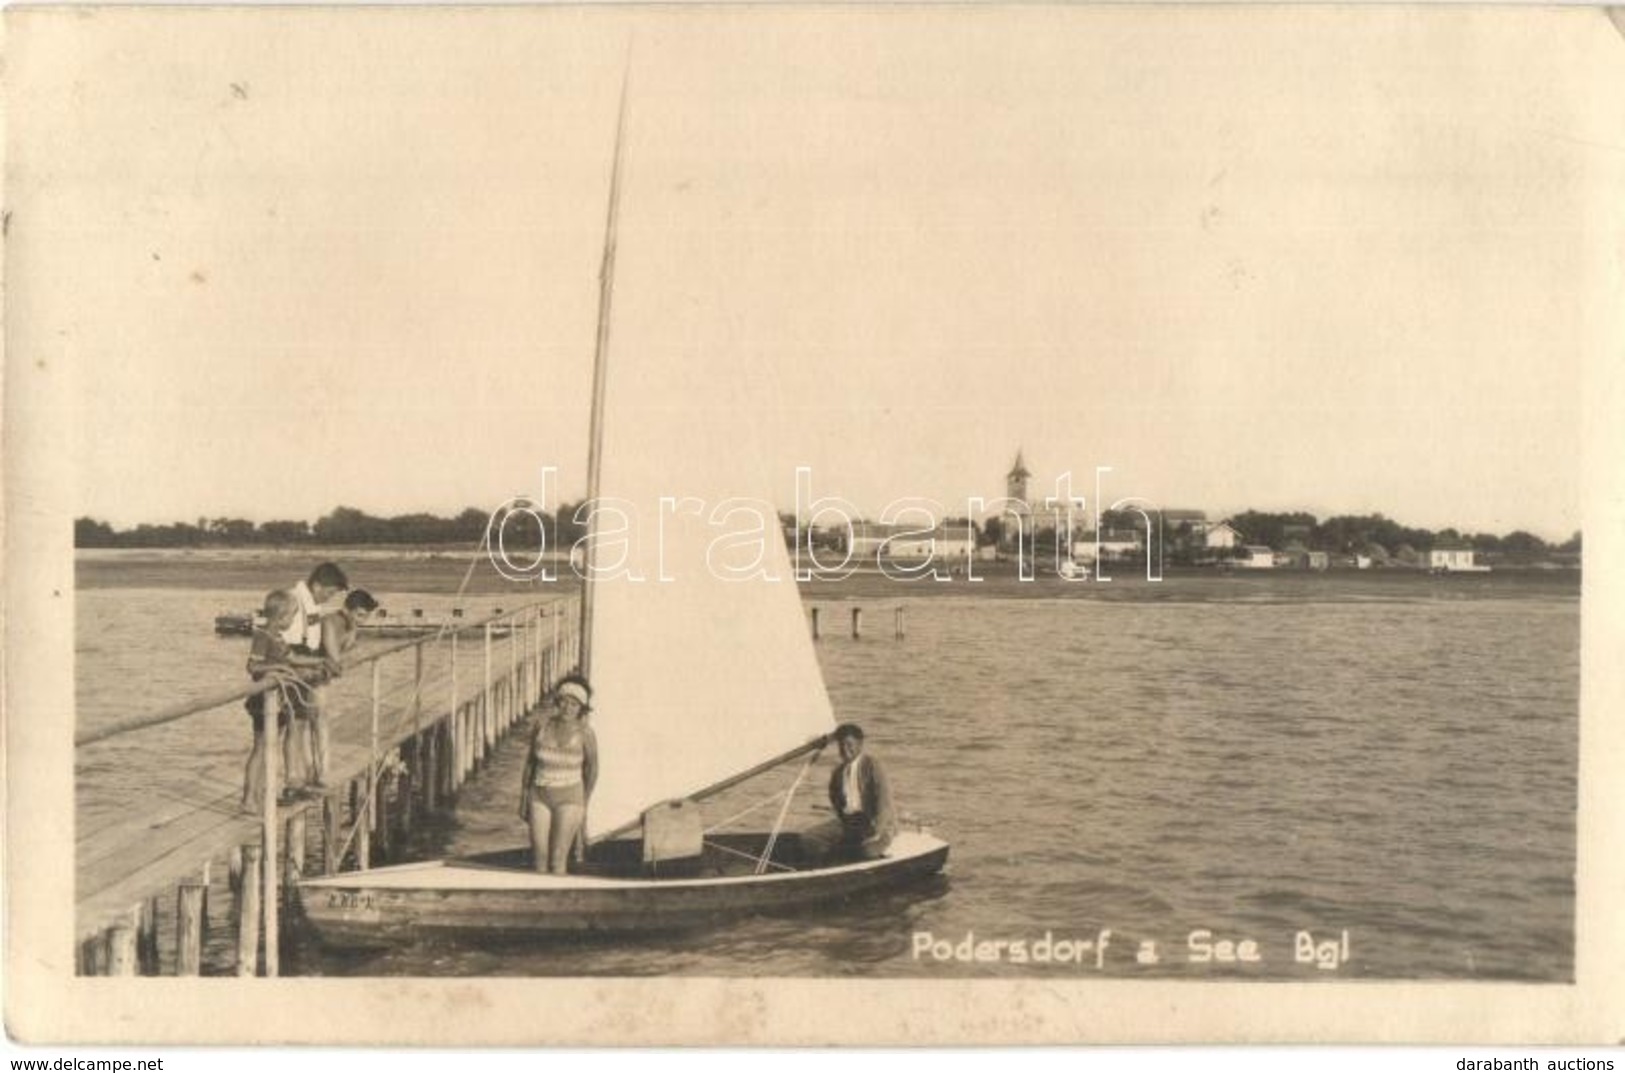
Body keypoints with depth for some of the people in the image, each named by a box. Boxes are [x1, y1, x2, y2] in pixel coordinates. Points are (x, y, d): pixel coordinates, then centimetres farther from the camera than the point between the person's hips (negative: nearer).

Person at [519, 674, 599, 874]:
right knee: (539, 857, 3)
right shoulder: (542, 726, -4)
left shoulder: (585, 733, -12)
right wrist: (523, 799, 5)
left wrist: (584, 805, 2)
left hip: (568, 799, -3)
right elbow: (530, 762, 5)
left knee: (557, 861, -5)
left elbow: (592, 769, 0)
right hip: (540, 797, 3)